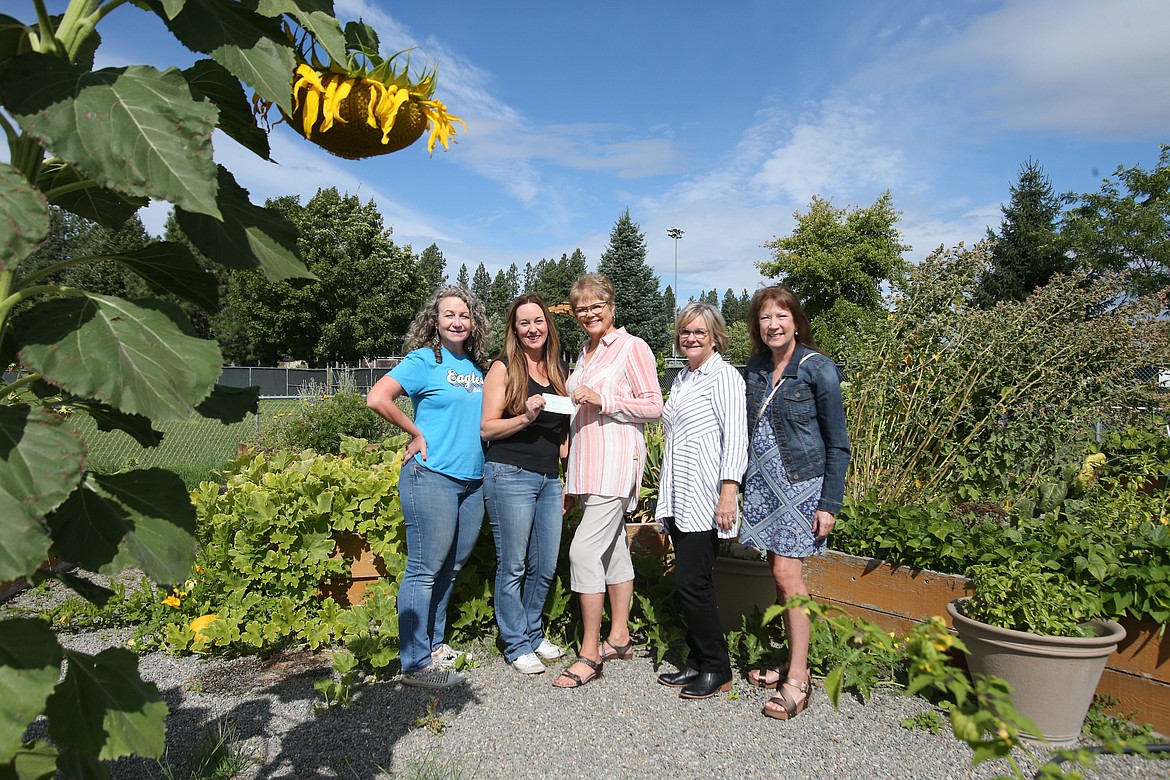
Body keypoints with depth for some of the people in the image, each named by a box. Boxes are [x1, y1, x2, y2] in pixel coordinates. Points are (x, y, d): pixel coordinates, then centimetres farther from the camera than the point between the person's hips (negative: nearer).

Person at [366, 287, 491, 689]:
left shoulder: (476, 366, 14)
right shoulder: (423, 360, -5)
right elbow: (377, 398, -16)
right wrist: (417, 433, -12)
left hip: (472, 481, 7)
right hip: (431, 477, -7)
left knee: (450, 568, 15)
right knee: (425, 569, -1)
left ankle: (434, 642, 32)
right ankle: (415, 663, 10)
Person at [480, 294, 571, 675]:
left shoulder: (559, 369, 14)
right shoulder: (504, 368, -3)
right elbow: (487, 428, -6)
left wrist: (569, 479, 18)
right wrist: (525, 418, -21)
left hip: (550, 479, 6)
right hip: (510, 476, -5)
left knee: (545, 567, 11)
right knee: (513, 567, 2)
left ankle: (533, 634, 30)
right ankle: (516, 645, 17)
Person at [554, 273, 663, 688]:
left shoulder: (632, 347, -6)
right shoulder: (586, 352, 17)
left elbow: (653, 406, -10)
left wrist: (602, 399, -18)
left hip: (616, 460, -8)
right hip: (588, 463, 8)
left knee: (584, 550, -12)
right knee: (613, 548, 14)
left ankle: (590, 653, -1)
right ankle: (618, 637, 25)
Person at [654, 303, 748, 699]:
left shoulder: (724, 375, -7)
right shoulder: (682, 378, 18)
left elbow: (735, 436, -14)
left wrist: (729, 491, -21)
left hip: (704, 500, -8)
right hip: (678, 498, 8)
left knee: (693, 583, -5)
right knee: (689, 583, 12)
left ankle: (717, 669, 10)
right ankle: (697, 662, 23)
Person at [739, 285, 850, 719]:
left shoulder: (818, 369, -9)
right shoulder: (755, 369, 7)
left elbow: (837, 444, -7)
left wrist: (829, 503, -11)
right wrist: (744, 488, 12)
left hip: (801, 485, -5)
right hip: (763, 485, 5)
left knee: (787, 573, -8)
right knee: (779, 572, 9)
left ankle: (797, 679, 2)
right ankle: (793, 663, 21)